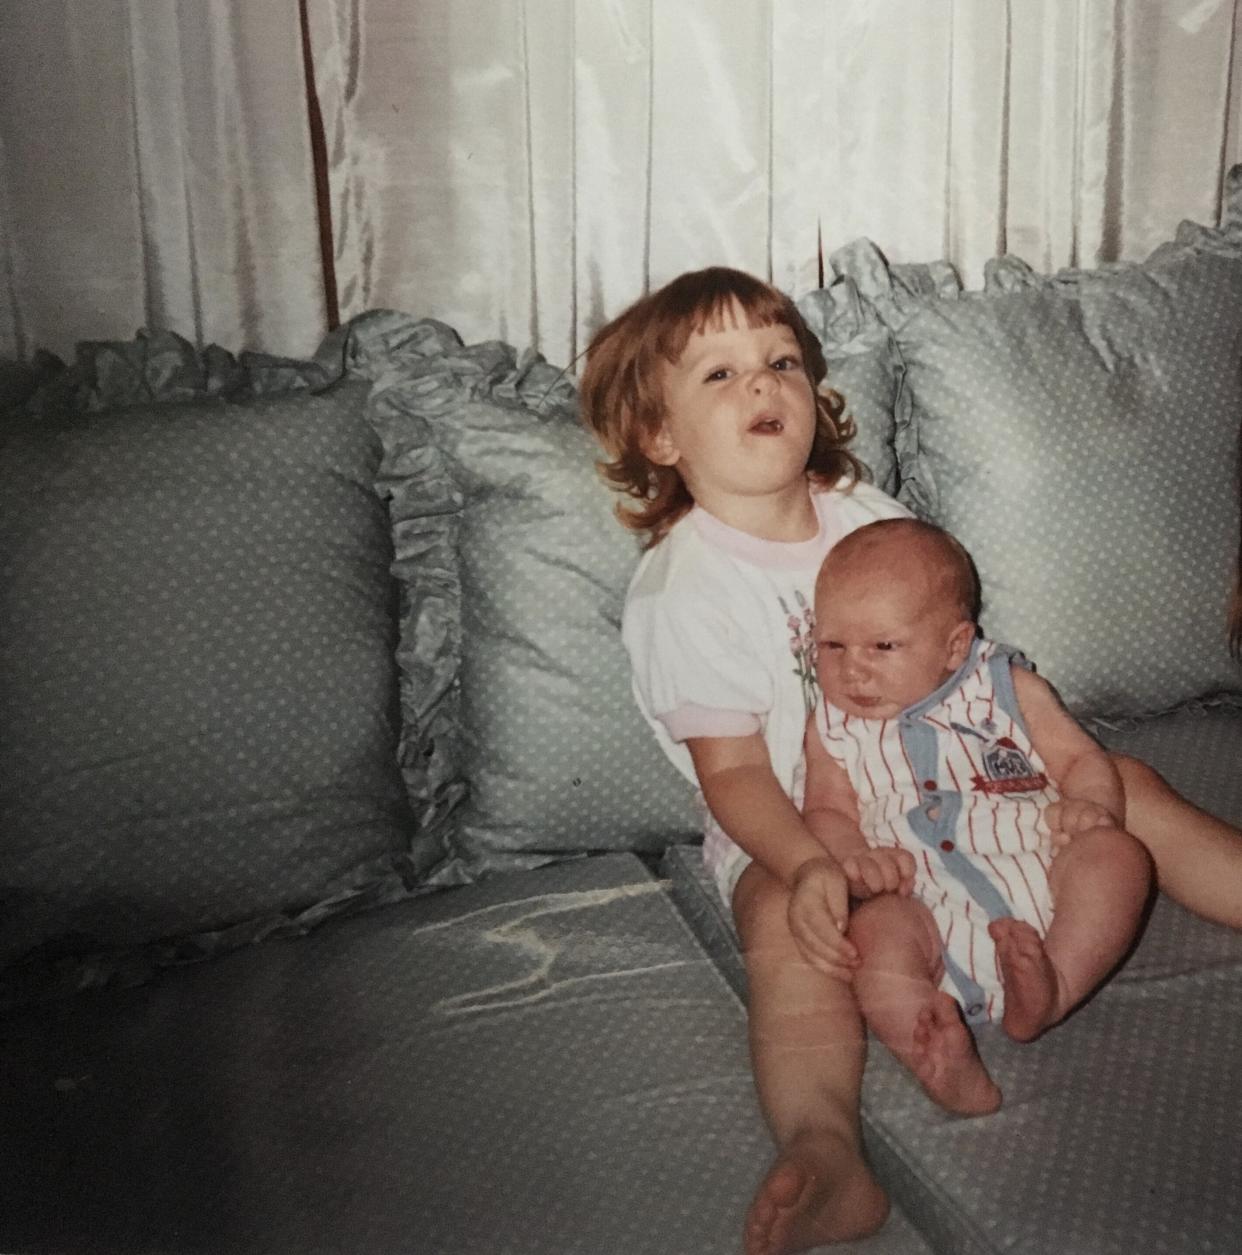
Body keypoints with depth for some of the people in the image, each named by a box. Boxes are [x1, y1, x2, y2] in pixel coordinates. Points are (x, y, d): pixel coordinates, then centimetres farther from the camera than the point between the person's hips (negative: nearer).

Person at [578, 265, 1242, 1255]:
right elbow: (732, 771, -15)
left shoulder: (870, 517, 6)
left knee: (1120, 785, -3)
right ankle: (825, 1155, -56)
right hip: (794, 832, -6)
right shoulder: (682, 590, -11)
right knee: (793, 928, -37)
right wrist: (810, 867, -32)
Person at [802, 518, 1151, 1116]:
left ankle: (1054, 988, -33)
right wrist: (853, 857, -12)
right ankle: (942, 1061, -50)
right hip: (930, 915, -1)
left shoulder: (1007, 688, 10)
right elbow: (826, 811, 12)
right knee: (873, 928, -30)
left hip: (1043, 886, 1)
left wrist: (1091, 806, -13)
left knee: (1117, 854, -22)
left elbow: (1082, 758, 11)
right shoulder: (833, 728, 13)